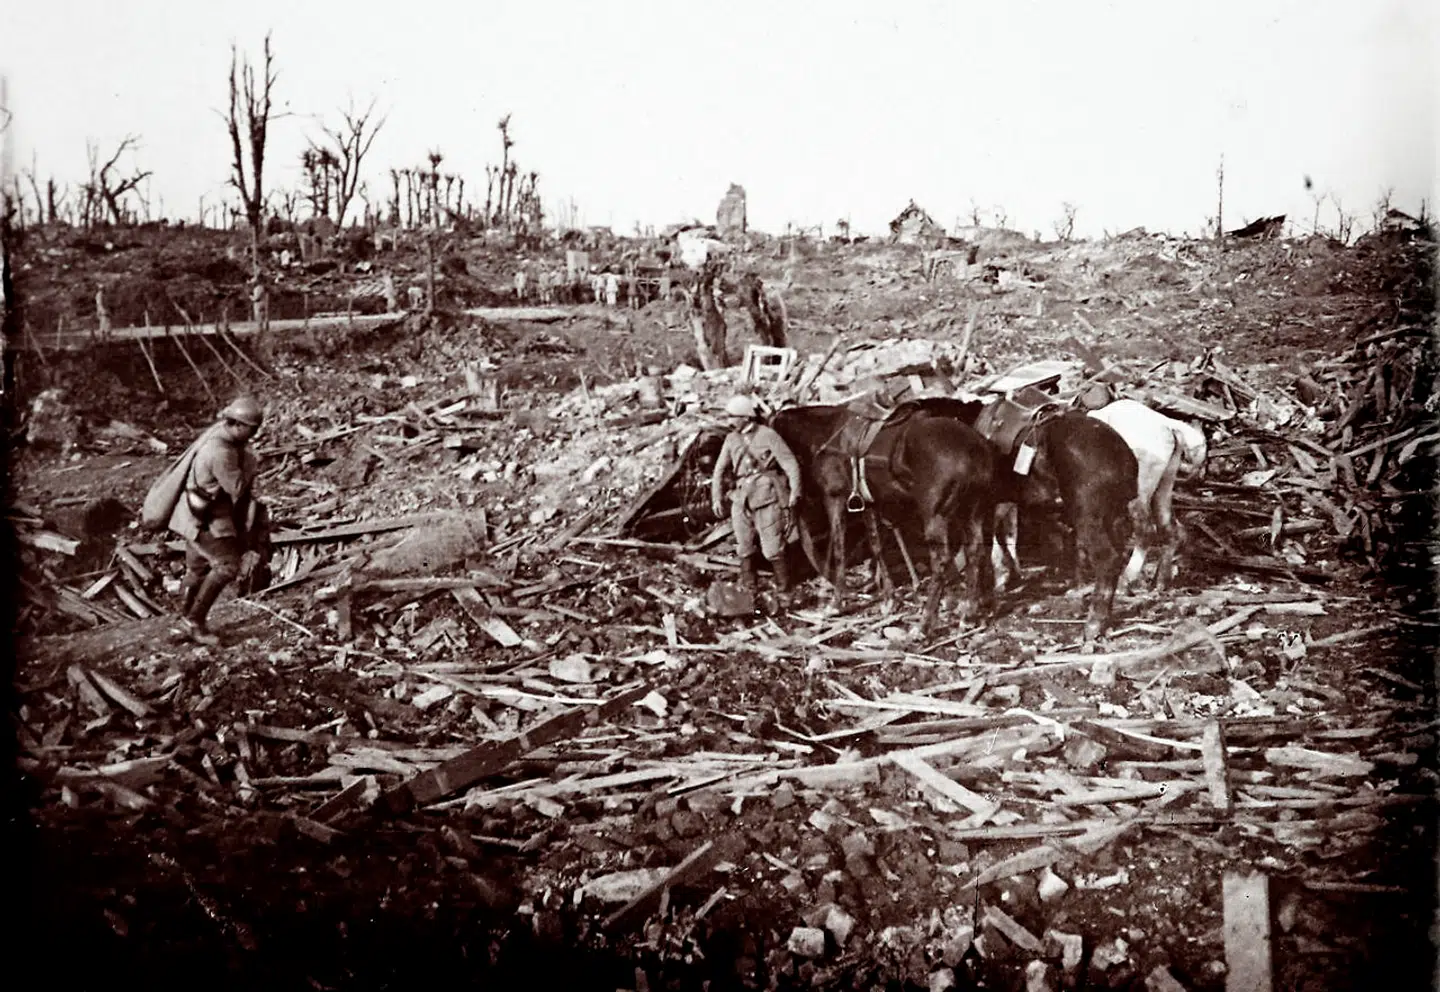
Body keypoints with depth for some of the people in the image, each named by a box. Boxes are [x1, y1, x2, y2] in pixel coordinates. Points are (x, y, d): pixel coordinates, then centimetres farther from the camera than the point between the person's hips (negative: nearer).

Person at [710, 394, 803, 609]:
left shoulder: (768, 436, -7)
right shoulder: (731, 439, 9)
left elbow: (790, 463, -8)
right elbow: (720, 470, 14)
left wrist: (795, 491, -17)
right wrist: (717, 497, 6)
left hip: (766, 499, -5)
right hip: (742, 500, 6)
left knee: (773, 550, -6)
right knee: (745, 549, 9)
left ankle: (784, 594, 5)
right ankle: (748, 593, 20)